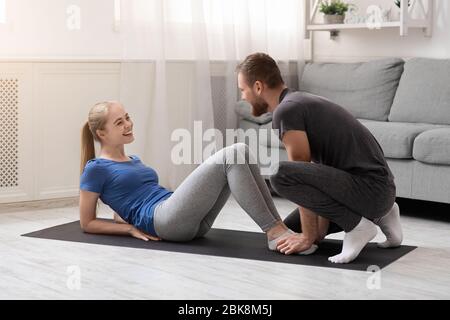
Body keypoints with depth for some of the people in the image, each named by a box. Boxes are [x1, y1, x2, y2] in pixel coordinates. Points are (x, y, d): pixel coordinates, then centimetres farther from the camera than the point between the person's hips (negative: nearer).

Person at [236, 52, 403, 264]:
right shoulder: (300, 103, 17)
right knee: (290, 228, 21)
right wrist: (319, 232, 14)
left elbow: (302, 175, -14)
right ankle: (377, 217, 16)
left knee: (281, 174, -26)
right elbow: (320, 172, 18)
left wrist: (309, 237, -7)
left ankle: (357, 225, -12)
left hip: (370, 189, -10)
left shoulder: (285, 111, -14)